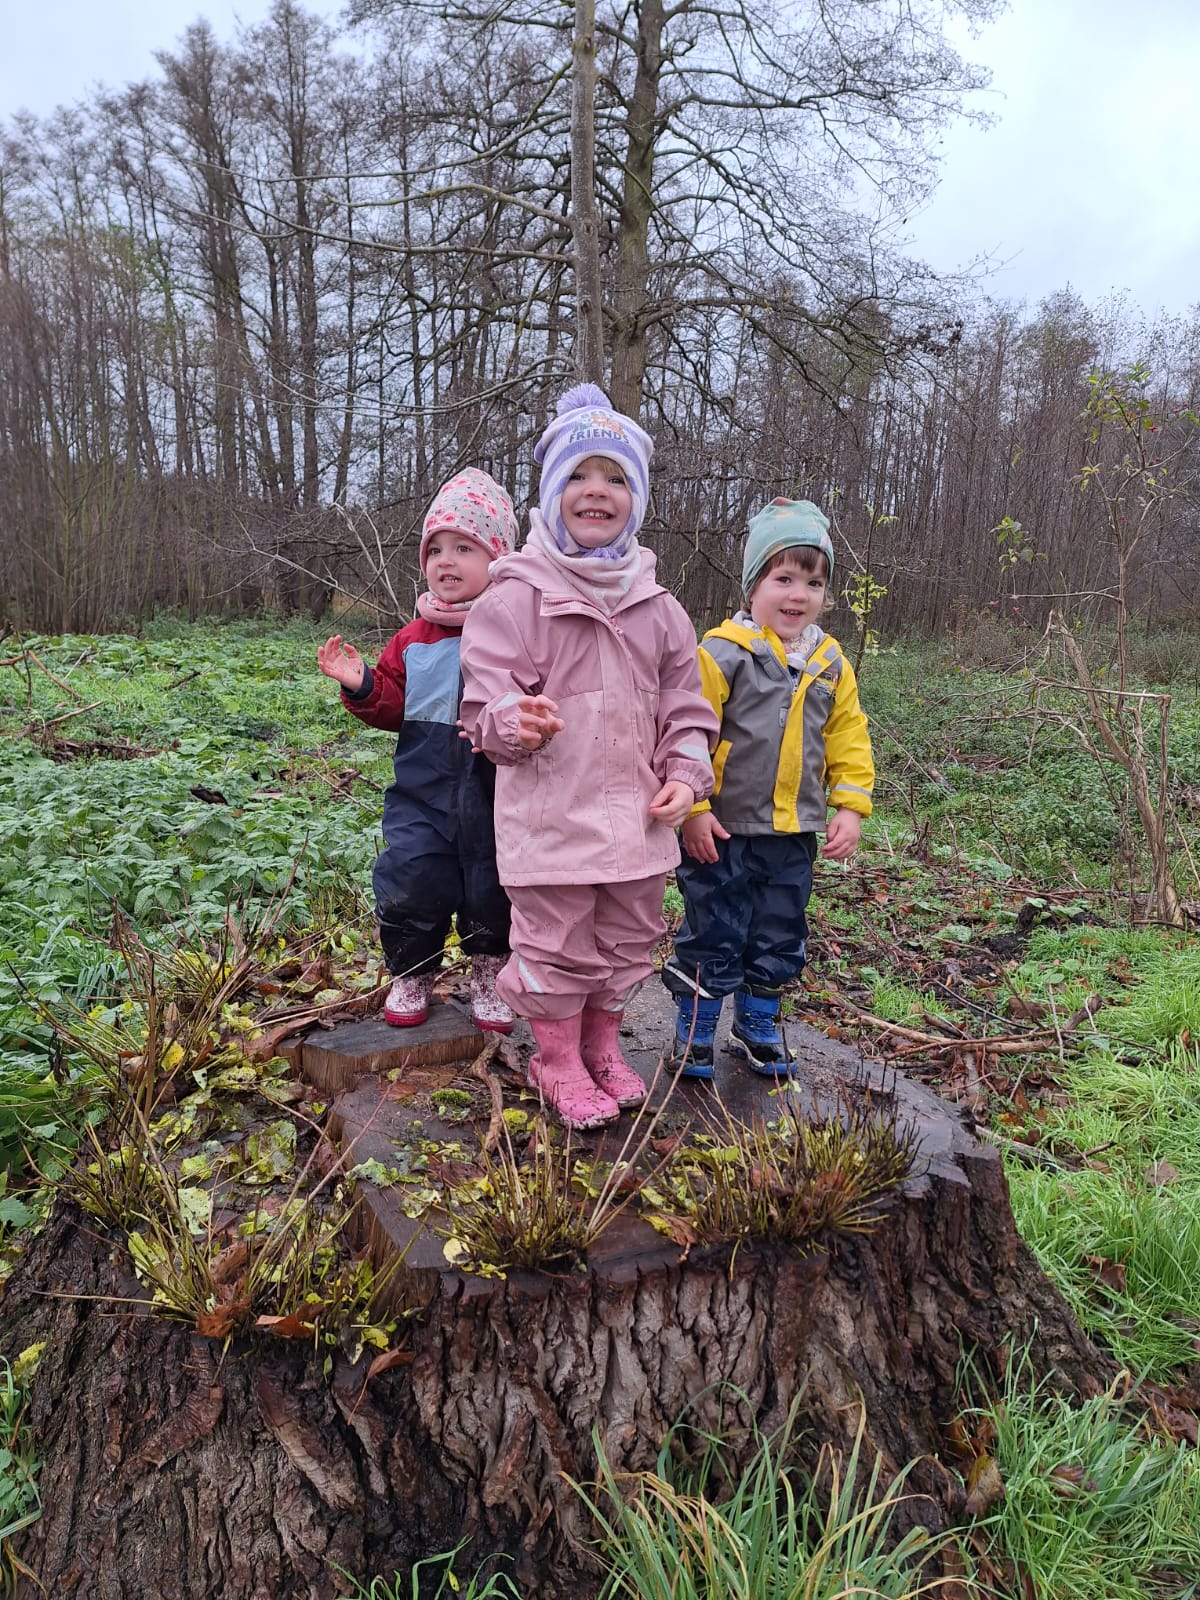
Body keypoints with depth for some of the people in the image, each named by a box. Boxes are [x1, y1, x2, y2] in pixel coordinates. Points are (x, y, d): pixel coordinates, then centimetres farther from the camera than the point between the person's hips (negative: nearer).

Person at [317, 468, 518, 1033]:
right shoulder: (415, 637, 7)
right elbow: (393, 706, 11)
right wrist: (361, 686, -8)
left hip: (496, 796, -2)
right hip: (424, 792, 3)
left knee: (494, 891, 10)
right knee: (409, 883, 2)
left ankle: (489, 975, 36)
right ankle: (412, 975, 28)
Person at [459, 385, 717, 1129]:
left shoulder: (658, 608, 6)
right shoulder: (517, 595, -8)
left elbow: (686, 702, 12)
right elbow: (486, 699, -10)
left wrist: (686, 775, -1)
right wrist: (517, 724, -31)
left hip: (638, 813, 5)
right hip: (550, 811, -5)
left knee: (629, 940, 18)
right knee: (558, 943, 7)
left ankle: (604, 1047, 40)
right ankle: (558, 1059, 30)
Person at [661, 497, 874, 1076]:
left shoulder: (830, 664, 6)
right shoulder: (722, 652, -12)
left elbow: (848, 740, 11)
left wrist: (850, 807, 3)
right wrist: (693, 809, -17)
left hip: (793, 835, 5)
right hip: (724, 832, -5)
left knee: (780, 940, 17)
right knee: (713, 938, 6)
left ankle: (757, 1028, 36)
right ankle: (694, 1030, 25)